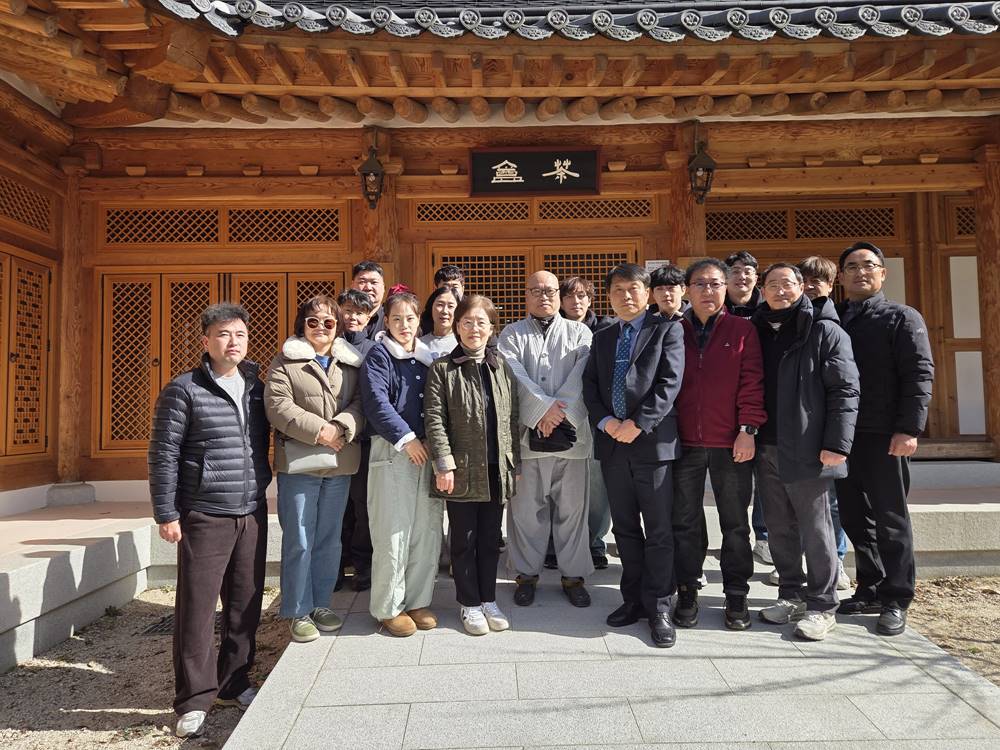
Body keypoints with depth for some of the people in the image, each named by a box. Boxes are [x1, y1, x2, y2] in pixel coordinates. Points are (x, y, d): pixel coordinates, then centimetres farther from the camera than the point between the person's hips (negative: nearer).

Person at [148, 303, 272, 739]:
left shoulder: (257, 387, 9)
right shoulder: (184, 391, -5)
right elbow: (163, 455, -5)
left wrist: (261, 488, 9)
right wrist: (167, 514, -7)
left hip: (253, 514, 5)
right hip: (204, 518, -4)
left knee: (245, 604, 11)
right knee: (196, 607, 2)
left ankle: (234, 684, 27)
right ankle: (194, 700, 15)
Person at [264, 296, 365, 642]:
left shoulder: (351, 363, 11)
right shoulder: (284, 362, 2)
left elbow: (361, 405, 1)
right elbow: (278, 406, -9)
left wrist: (340, 428, -18)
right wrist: (318, 431, -16)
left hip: (340, 464, 4)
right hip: (298, 463, -3)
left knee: (330, 540, 13)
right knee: (299, 542, 2)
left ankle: (321, 604, 27)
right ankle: (298, 612, 15)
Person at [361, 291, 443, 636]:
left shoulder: (427, 356, 16)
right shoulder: (379, 356, 0)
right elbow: (376, 401, -12)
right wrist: (406, 438, -15)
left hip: (428, 450, 5)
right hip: (392, 452, -5)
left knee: (427, 530, 7)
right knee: (393, 533, -2)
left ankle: (418, 600, 21)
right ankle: (388, 607, 12)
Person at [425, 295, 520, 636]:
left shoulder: (503, 368, 9)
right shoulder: (442, 368, -4)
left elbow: (513, 419, 10)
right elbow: (434, 418, -9)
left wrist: (515, 464, 8)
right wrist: (443, 463, -16)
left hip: (497, 469, 4)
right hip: (462, 469, -3)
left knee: (490, 538, 14)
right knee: (464, 540, 9)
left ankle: (488, 600, 29)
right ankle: (469, 605, 23)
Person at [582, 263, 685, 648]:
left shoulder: (666, 330, 1)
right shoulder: (601, 338, 16)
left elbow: (669, 382, -9)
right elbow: (590, 387, 9)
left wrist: (638, 423, -16)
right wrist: (606, 421, -8)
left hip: (652, 440, -4)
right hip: (613, 442, 5)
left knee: (658, 530, 1)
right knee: (625, 528, 12)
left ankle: (658, 607, 12)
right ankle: (633, 598, 24)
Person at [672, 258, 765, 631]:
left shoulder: (742, 329, 3)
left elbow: (752, 381, -2)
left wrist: (748, 430, -10)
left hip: (732, 444, -1)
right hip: (685, 443, 1)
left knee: (735, 522, 8)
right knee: (685, 521, 8)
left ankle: (736, 596, 22)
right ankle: (686, 593, 20)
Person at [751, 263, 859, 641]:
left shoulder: (825, 330, -3)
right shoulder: (758, 331, 12)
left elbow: (845, 390, -9)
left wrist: (837, 444, -16)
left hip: (806, 449, -5)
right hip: (765, 447, 6)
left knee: (815, 529, 3)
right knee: (779, 528, 13)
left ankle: (822, 606, 16)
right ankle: (791, 594, 27)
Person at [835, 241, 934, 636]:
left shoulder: (902, 317, 1)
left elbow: (920, 374, -8)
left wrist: (909, 429, -18)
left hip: (883, 437, -5)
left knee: (890, 520, 3)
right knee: (854, 518, 11)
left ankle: (895, 600, 14)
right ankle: (869, 591, 24)